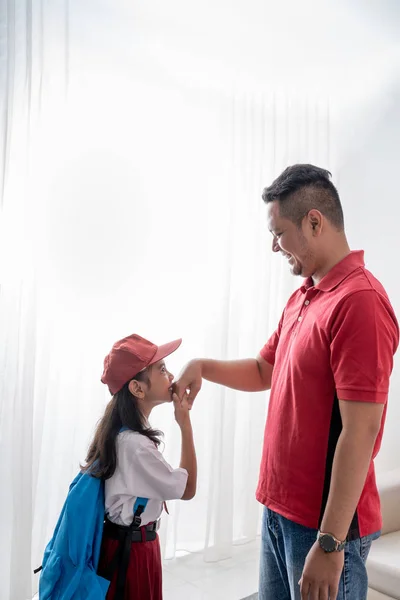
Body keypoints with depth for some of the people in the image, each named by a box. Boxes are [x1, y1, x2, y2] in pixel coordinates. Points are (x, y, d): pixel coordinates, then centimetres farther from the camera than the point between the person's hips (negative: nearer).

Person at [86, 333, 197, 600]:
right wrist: (185, 425, -20)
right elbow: (188, 489, -19)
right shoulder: (135, 444, -29)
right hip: (132, 549, -9)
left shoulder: (121, 433, 1)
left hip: (132, 543, 9)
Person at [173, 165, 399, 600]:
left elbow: (360, 432, -24)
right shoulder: (301, 298, 8)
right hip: (279, 508, 8)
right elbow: (264, 372, 19)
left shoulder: (359, 302, -21)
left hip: (325, 523, -8)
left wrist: (330, 543, -21)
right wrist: (202, 366, 3)